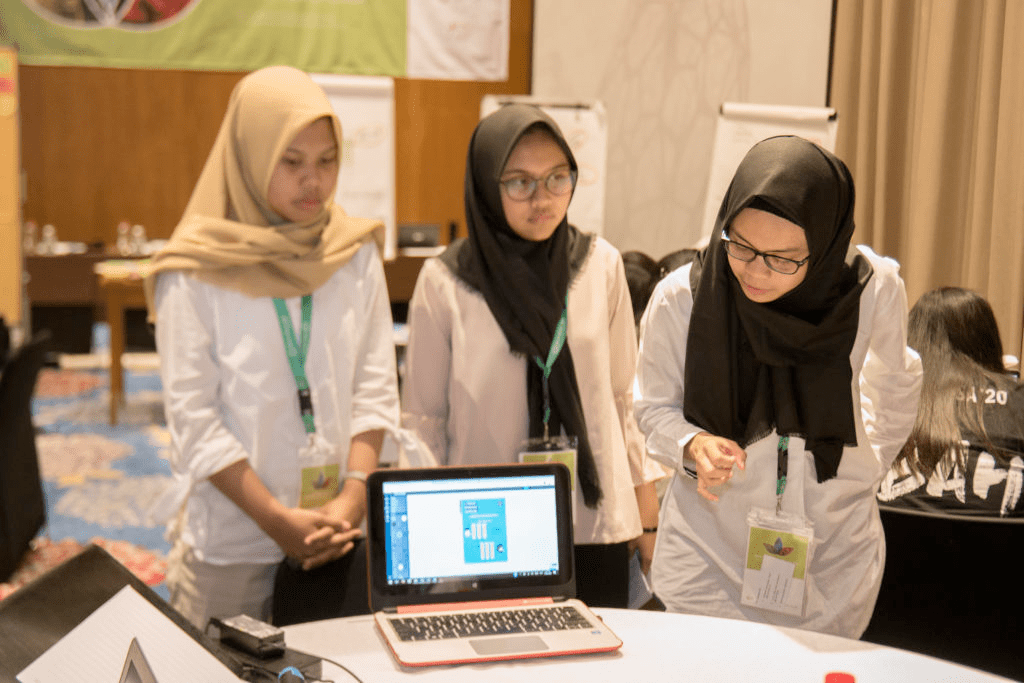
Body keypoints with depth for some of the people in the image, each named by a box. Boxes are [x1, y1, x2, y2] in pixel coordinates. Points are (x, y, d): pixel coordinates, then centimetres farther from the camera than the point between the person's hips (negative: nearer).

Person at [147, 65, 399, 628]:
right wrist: (278, 520, -14)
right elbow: (193, 419, -10)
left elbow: (376, 386, 2)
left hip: (338, 537, 3)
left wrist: (354, 497, -10)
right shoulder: (196, 272, -8)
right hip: (231, 543, -3)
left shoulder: (356, 253, 2)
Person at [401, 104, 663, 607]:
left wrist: (647, 512, 11)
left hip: (594, 525, 2)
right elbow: (422, 419, 1)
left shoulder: (601, 266, 3)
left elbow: (621, 396, 10)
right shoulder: (444, 282, -4)